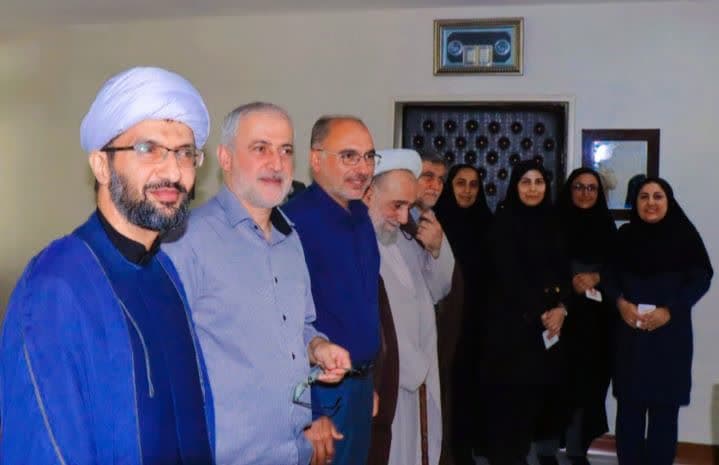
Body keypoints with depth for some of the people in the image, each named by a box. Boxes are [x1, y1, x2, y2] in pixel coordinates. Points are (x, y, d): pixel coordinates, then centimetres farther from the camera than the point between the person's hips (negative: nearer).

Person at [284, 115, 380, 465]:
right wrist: (309, 413, -22)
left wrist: (367, 380, 13)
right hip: (321, 394, -8)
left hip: (360, 385, 8)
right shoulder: (294, 222, -20)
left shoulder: (361, 216, 6)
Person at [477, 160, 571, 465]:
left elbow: (563, 271, 12)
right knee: (511, 397, -4)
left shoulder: (551, 223, 14)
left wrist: (560, 308, -5)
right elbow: (508, 276, -10)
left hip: (549, 325, 5)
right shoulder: (503, 222, -4)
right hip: (511, 323, -5)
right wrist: (540, 313, -9)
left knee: (542, 392, 2)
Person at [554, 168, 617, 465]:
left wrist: (595, 277, -9)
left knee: (589, 379, 2)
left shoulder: (606, 226, 11)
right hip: (564, 312, -3)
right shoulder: (556, 222, 2)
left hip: (596, 316, 3)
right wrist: (570, 281, -14)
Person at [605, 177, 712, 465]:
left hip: (670, 333, -2)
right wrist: (621, 302, -14)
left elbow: (701, 278, -4)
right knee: (629, 402, 4)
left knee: (664, 404, 1)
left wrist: (669, 310, -14)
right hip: (629, 331, 2)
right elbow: (611, 274, 5)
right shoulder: (624, 235, 7)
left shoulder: (685, 235, -1)